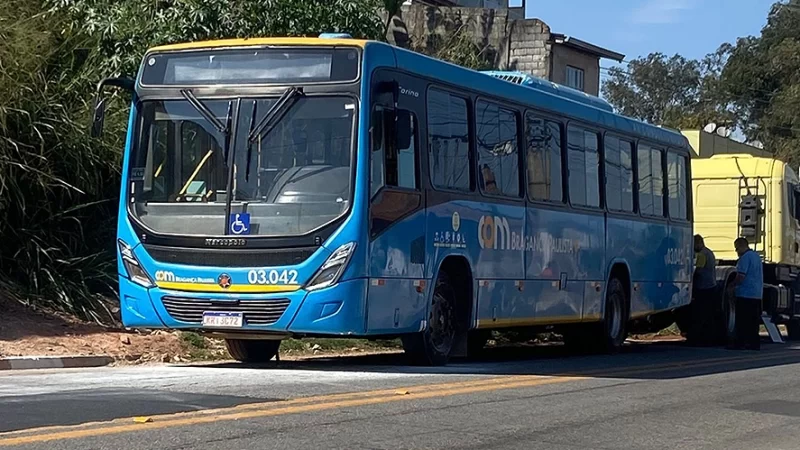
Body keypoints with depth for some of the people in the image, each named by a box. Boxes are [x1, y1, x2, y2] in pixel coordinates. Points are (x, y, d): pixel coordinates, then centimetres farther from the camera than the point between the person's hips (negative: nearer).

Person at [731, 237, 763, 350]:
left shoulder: (745, 257, -13)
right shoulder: (756, 256, 17)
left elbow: (741, 276, -19)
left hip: (745, 294, -9)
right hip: (757, 294, 9)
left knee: (742, 321, -6)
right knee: (753, 321, 9)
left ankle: (739, 343, -7)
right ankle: (754, 343, 8)